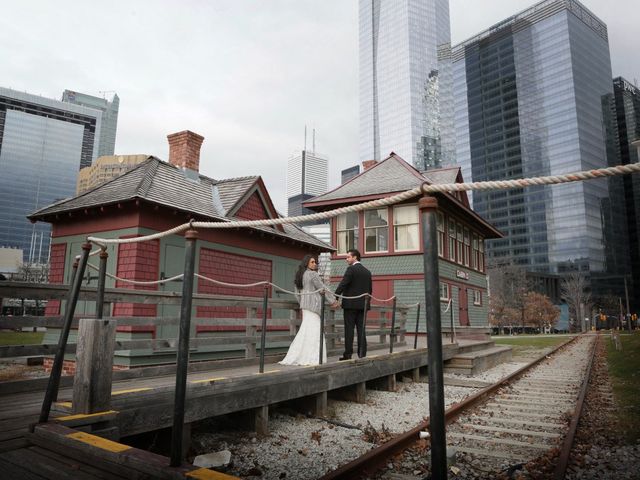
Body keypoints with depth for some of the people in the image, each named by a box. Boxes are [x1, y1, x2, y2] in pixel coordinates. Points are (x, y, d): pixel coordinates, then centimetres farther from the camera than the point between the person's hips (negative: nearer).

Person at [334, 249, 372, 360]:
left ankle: (348, 354, -1)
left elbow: (342, 285, -16)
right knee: (361, 330, 7)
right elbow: (370, 290, 16)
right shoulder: (367, 272, 13)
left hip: (350, 304, -6)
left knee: (349, 330, -3)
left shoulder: (351, 269, -9)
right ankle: (362, 354, 8)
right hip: (362, 305, 6)